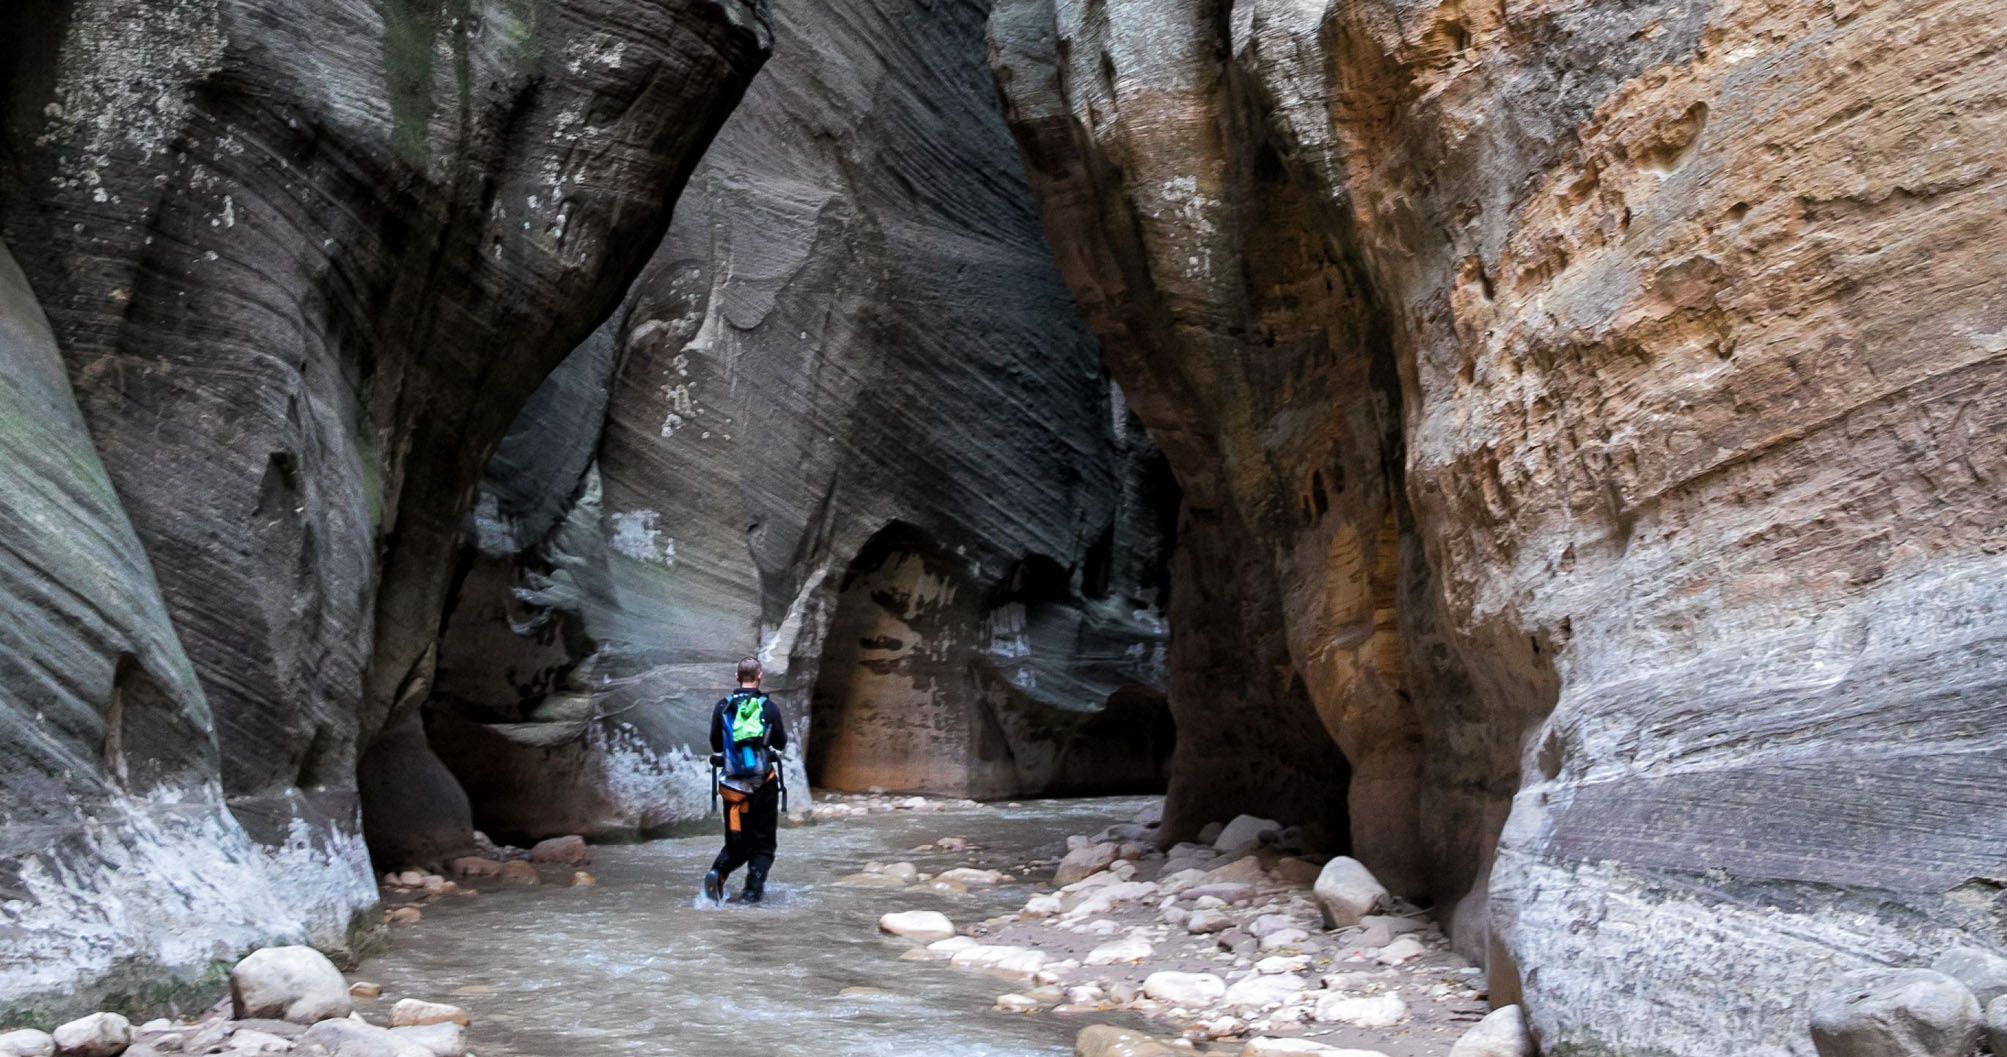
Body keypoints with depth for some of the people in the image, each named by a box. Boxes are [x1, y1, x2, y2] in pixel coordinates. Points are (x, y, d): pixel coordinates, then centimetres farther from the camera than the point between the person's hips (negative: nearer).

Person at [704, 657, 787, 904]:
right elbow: (781, 743, 2)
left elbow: (715, 745, 6)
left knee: (736, 840, 14)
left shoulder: (723, 707, 0)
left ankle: (718, 872, -11)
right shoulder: (769, 707, -6)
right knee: (763, 842, 10)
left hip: (733, 784, 2)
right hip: (764, 784, -2)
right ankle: (753, 890, 0)